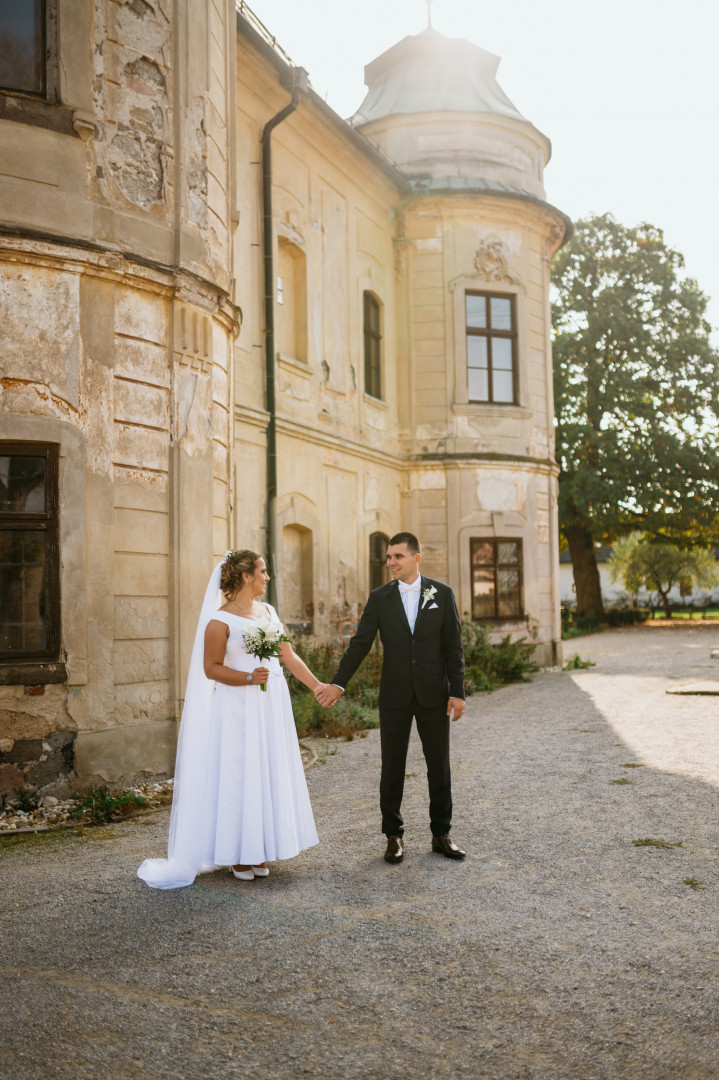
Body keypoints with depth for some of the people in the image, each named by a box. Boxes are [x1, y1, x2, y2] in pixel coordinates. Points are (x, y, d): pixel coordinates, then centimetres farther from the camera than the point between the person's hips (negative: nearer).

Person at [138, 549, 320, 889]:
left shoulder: (269, 612, 11)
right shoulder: (221, 620, -9)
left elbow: (289, 656, 13)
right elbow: (211, 668, -10)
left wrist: (317, 685, 10)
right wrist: (249, 677, -21)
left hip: (272, 707, 7)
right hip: (238, 708, -6)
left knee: (268, 774, 9)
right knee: (239, 775, -1)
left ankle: (259, 851, 20)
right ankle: (237, 854, 10)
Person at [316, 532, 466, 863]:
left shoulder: (442, 594, 0)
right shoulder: (379, 597, 2)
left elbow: (453, 646, 0)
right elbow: (360, 643, 0)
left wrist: (457, 692, -5)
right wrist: (338, 684, -7)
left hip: (433, 695, 0)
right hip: (394, 696, 0)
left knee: (439, 766, 7)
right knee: (392, 768, 6)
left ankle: (441, 834, 19)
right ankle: (393, 836, 17)